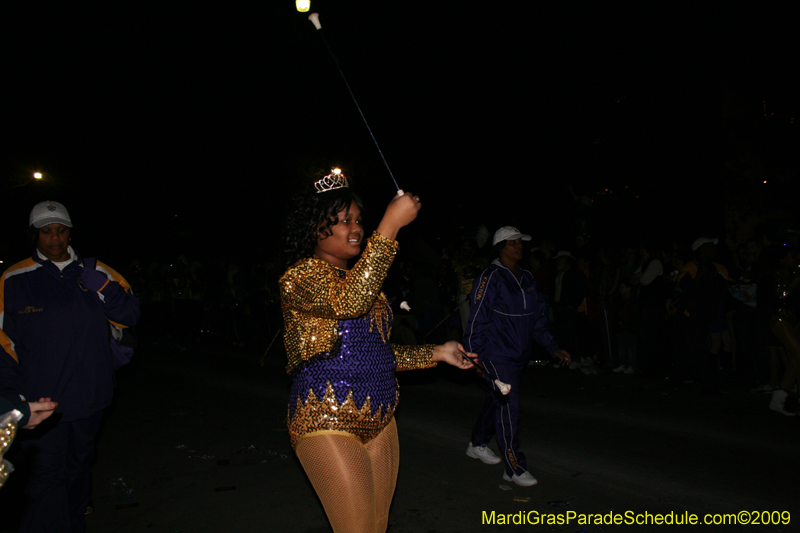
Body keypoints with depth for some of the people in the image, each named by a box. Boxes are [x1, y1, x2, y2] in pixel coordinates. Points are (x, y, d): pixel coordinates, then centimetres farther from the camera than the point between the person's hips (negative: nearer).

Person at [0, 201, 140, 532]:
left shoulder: (97, 273, 4)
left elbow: (130, 316, 1)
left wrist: (103, 288, -16)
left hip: (89, 395, 3)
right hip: (42, 401, -3)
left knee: (79, 466, 19)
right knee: (47, 476, -6)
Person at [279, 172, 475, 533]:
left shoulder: (359, 279, 17)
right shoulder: (301, 276, -9)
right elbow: (349, 302, -32)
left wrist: (435, 354, 13)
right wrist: (390, 226, -31)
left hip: (379, 421, 8)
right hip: (327, 422, -8)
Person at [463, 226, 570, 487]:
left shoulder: (526, 278, 11)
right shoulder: (491, 278, -12)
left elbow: (537, 318, 16)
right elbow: (477, 319, -12)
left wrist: (553, 348, 11)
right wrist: (472, 355, -14)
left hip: (518, 355, 8)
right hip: (496, 355, -7)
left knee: (496, 401, 19)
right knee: (508, 407, -8)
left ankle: (478, 444, 39)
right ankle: (514, 468, 3)